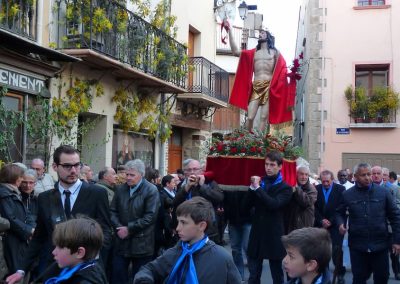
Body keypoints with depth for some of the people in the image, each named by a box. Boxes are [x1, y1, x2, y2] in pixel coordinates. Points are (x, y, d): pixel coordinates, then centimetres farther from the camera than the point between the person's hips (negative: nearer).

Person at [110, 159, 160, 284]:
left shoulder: (151, 190, -8)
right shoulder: (120, 189, 9)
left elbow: (150, 216, -15)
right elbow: (113, 211, 9)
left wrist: (129, 229, -15)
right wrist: (119, 227, -10)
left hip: (142, 243, -4)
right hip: (121, 242, 4)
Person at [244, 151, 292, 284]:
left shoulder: (285, 188, -5)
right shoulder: (260, 182, 10)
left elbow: (274, 204, -21)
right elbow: (247, 204, 5)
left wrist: (258, 188, -20)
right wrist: (252, 187, -9)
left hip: (274, 236, -4)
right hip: (257, 233, 4)